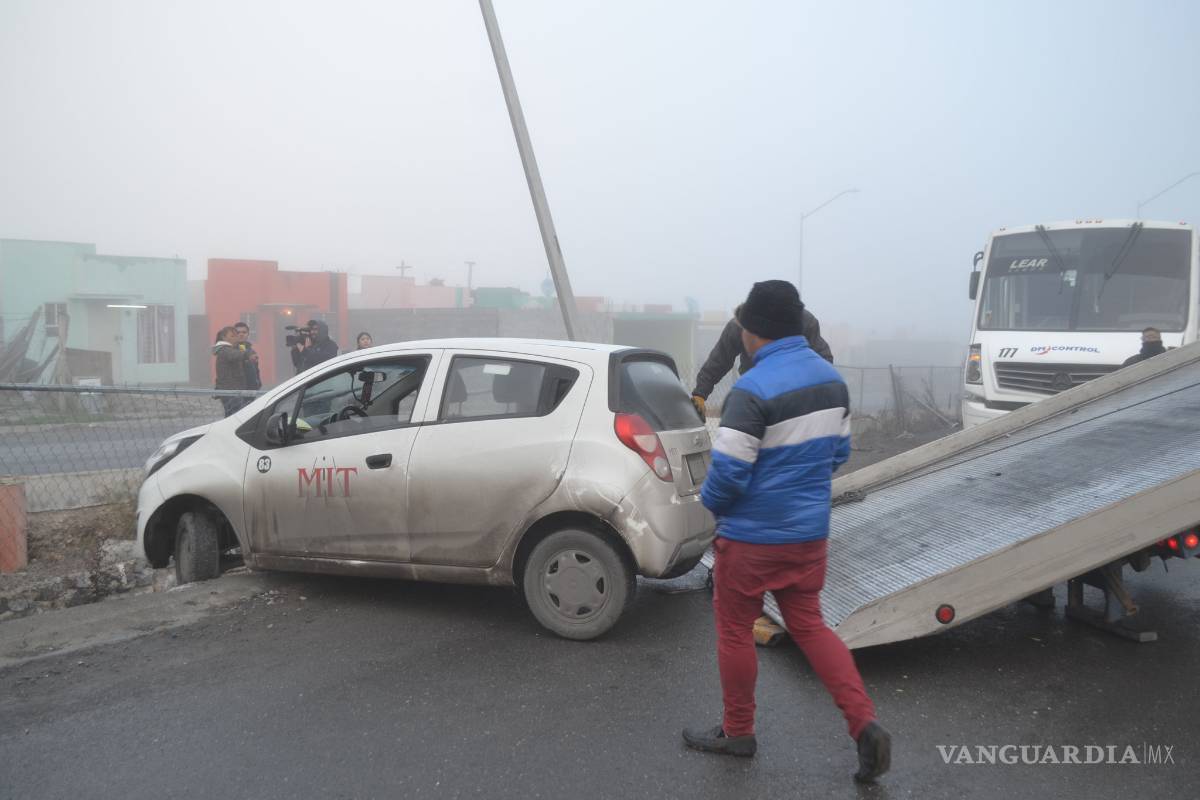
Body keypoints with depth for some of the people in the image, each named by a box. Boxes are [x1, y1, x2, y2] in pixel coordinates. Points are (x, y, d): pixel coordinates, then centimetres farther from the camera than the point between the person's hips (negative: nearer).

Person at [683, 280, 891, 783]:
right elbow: (839, 452, 13)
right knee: (808, 626, 19)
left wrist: (710, 501, -1)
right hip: (810, 532, 7)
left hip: (752, 537, -7)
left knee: (735, 631, 12)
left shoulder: (754, 389, -22)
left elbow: (728, 472, -22)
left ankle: (738, 732, 27)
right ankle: (865, 726, 10)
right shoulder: (831, 379, 3)